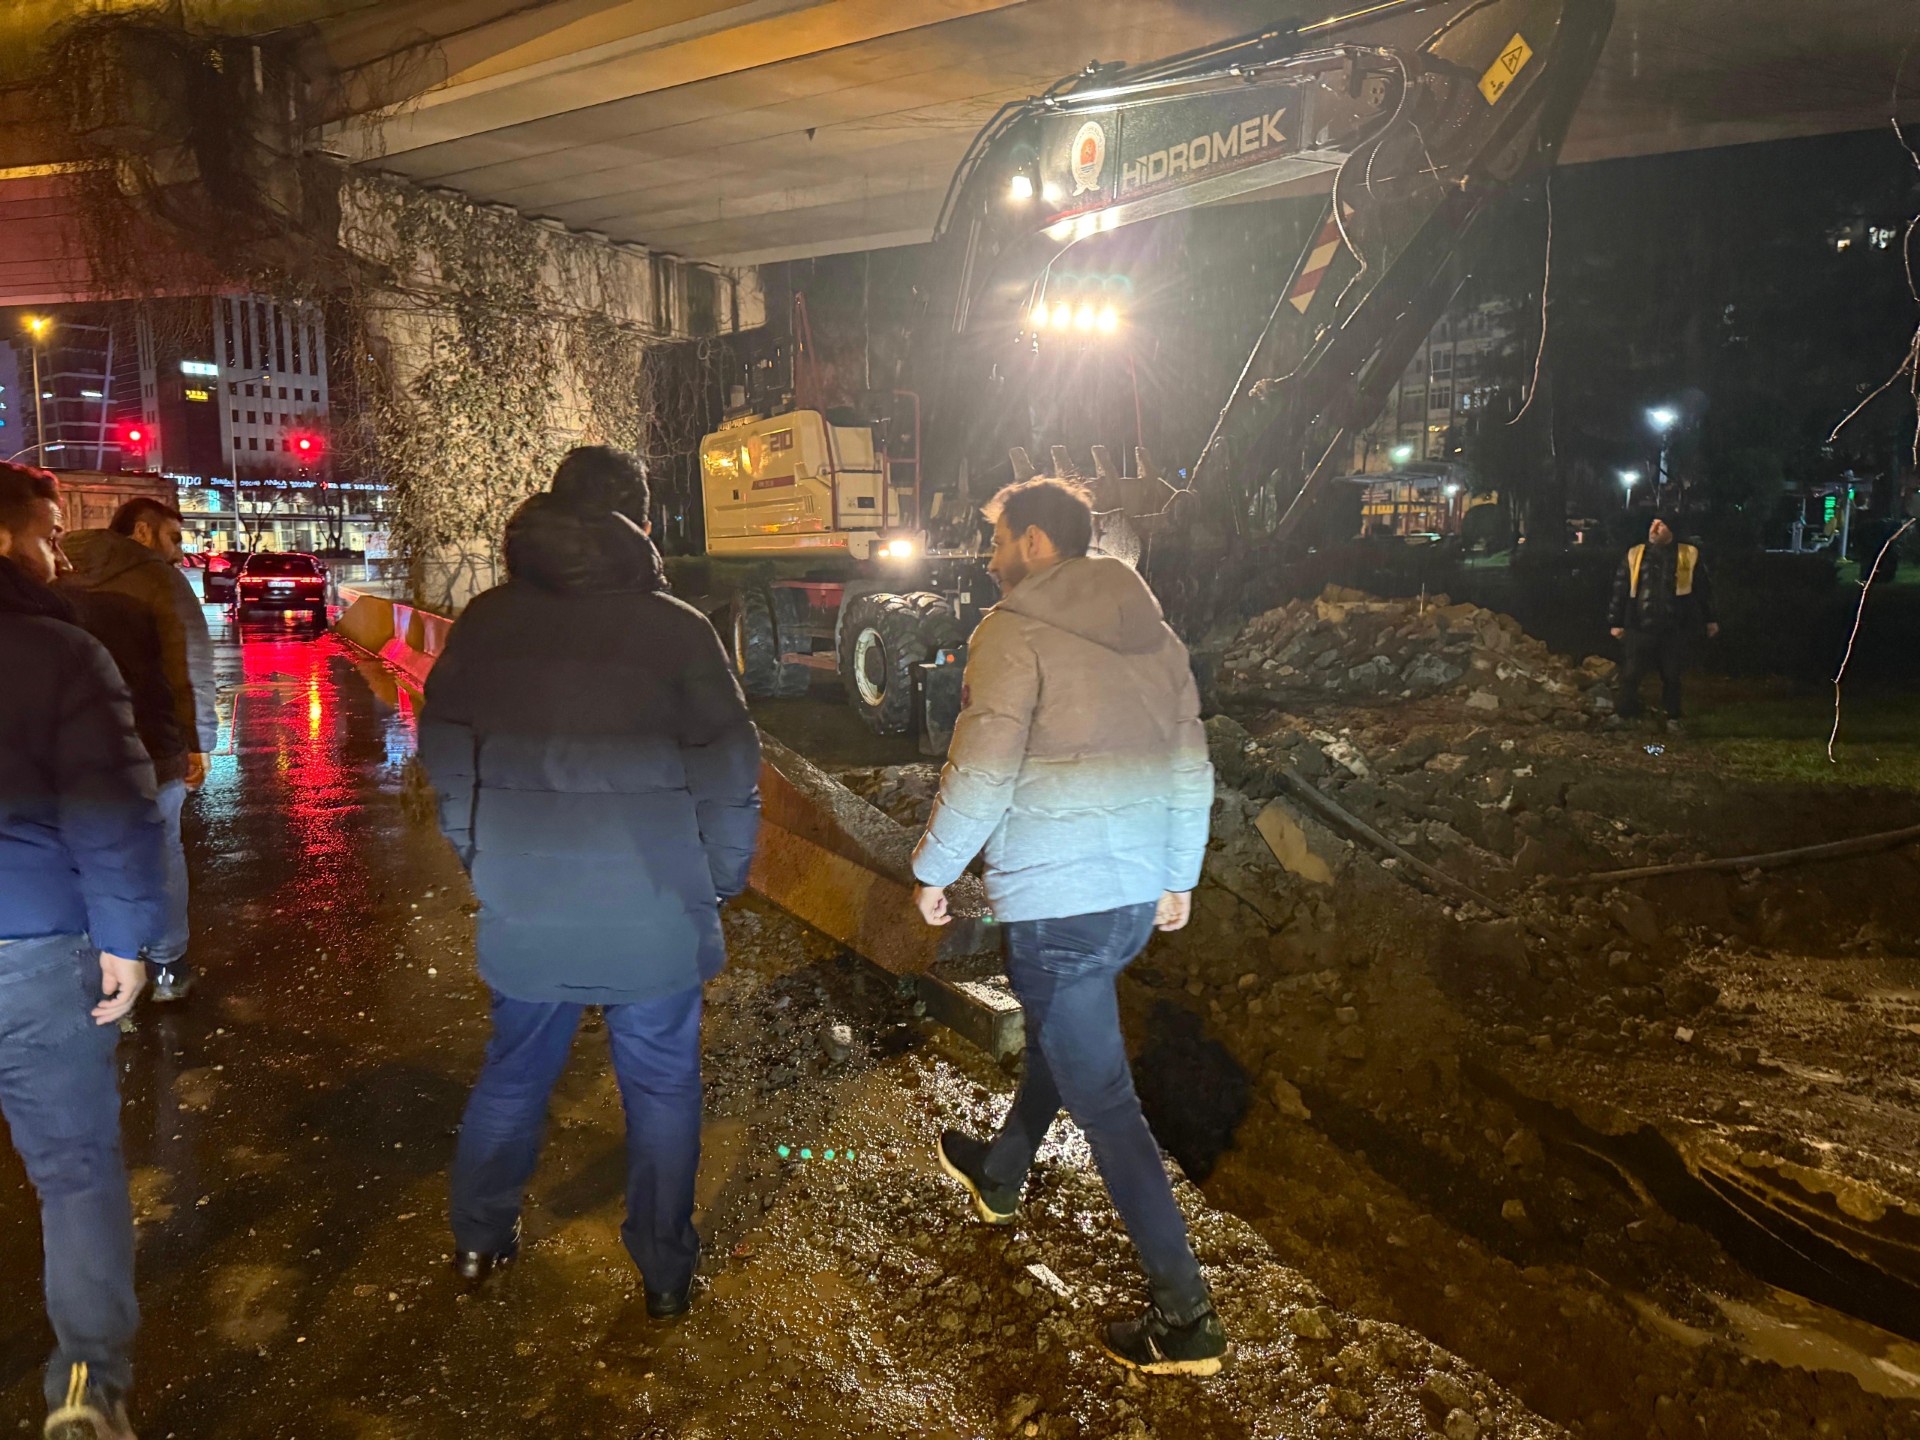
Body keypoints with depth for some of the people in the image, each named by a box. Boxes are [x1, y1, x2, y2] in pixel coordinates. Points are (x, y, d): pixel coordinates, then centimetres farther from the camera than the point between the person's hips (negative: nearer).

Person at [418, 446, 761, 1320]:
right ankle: (665, 1273, 25)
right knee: (661, 1086, 13)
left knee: (514, 1071, 23)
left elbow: (444, 753, 8)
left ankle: (479, 1239, 40)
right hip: (653, 908, -3)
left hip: (523, 904, 3)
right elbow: (728, 770, -9)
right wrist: (720, 878, 4)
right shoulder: (676, 628, -9)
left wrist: (481, 858, 18)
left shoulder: (487, 621, 1)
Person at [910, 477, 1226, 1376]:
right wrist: (1179, 875, 23)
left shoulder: (1016, 631, -11)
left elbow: (983, 772, -19)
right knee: (1060, 1038, 28)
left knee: (1101, 1097, 0)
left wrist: (933, 869, -5)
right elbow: (1192, 772, 13)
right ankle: (999, 1176, 51)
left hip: (1054, 899, -8)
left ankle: (1184, 1315, 5)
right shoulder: (1154, 634, 11)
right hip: (1138, 895, 9)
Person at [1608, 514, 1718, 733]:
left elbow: (1704, 589, 10)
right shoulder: (1635, 555, 4)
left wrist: (1710, 619, 11)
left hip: (1675, 629, 0)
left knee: (1672, 675, 10)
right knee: (1631, 674, 2)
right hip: (1640, 627, 0)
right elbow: (1620, 590, 5)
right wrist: (1616, 622, 2)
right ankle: (1626, 715, 17)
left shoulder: (1689, 555, 3)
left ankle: (1673, 717, 24)